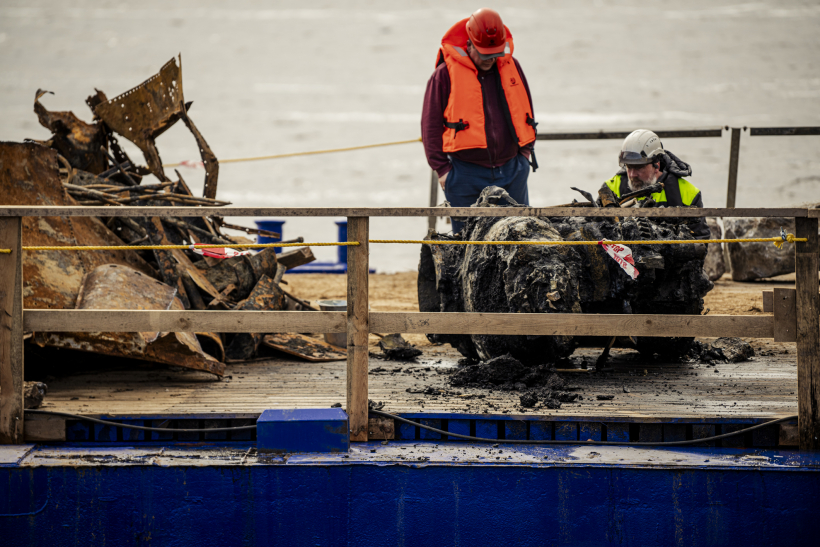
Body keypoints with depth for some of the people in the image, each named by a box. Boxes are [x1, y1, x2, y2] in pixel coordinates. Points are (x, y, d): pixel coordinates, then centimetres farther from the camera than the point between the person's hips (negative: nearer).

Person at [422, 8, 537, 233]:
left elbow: (526, 110, 20)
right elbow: (431, 124, -1)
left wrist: (525, 151, 16)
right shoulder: (445, 74, -5)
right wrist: (441, 169, -4)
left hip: (512, 172, 3)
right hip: (466, 176, -3)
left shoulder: (511, 67, 6)